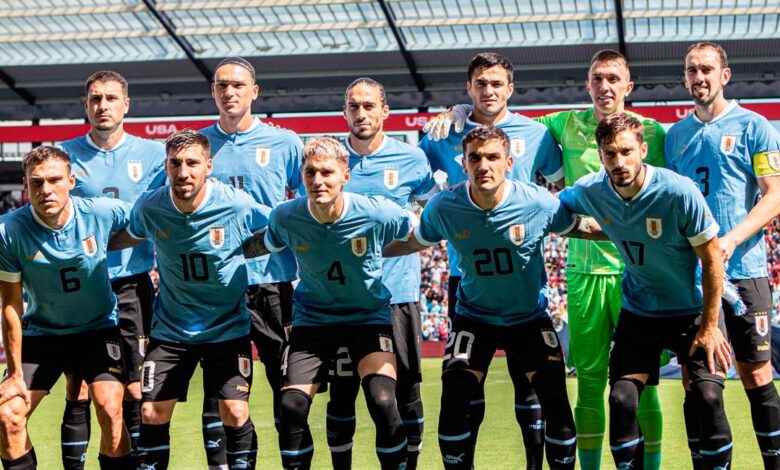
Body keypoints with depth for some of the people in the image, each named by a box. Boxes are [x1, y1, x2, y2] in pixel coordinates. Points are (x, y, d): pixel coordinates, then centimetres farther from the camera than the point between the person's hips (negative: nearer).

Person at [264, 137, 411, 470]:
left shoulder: (376, 213, -21)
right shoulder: (286, 217, -17)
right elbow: (268, 247, 7)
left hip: (369, 317, -2)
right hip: (312, 318, 2)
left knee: (382, 402, -20)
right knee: (291, 407, -9)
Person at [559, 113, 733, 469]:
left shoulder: (680, 192, -23)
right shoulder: (590, 191, -11)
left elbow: (712, 259, -15)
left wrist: (709, 326, -13)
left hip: (693, 310, -3)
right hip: (638, 312, 3)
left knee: (707, 398, -16)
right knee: (622, 400, -7)